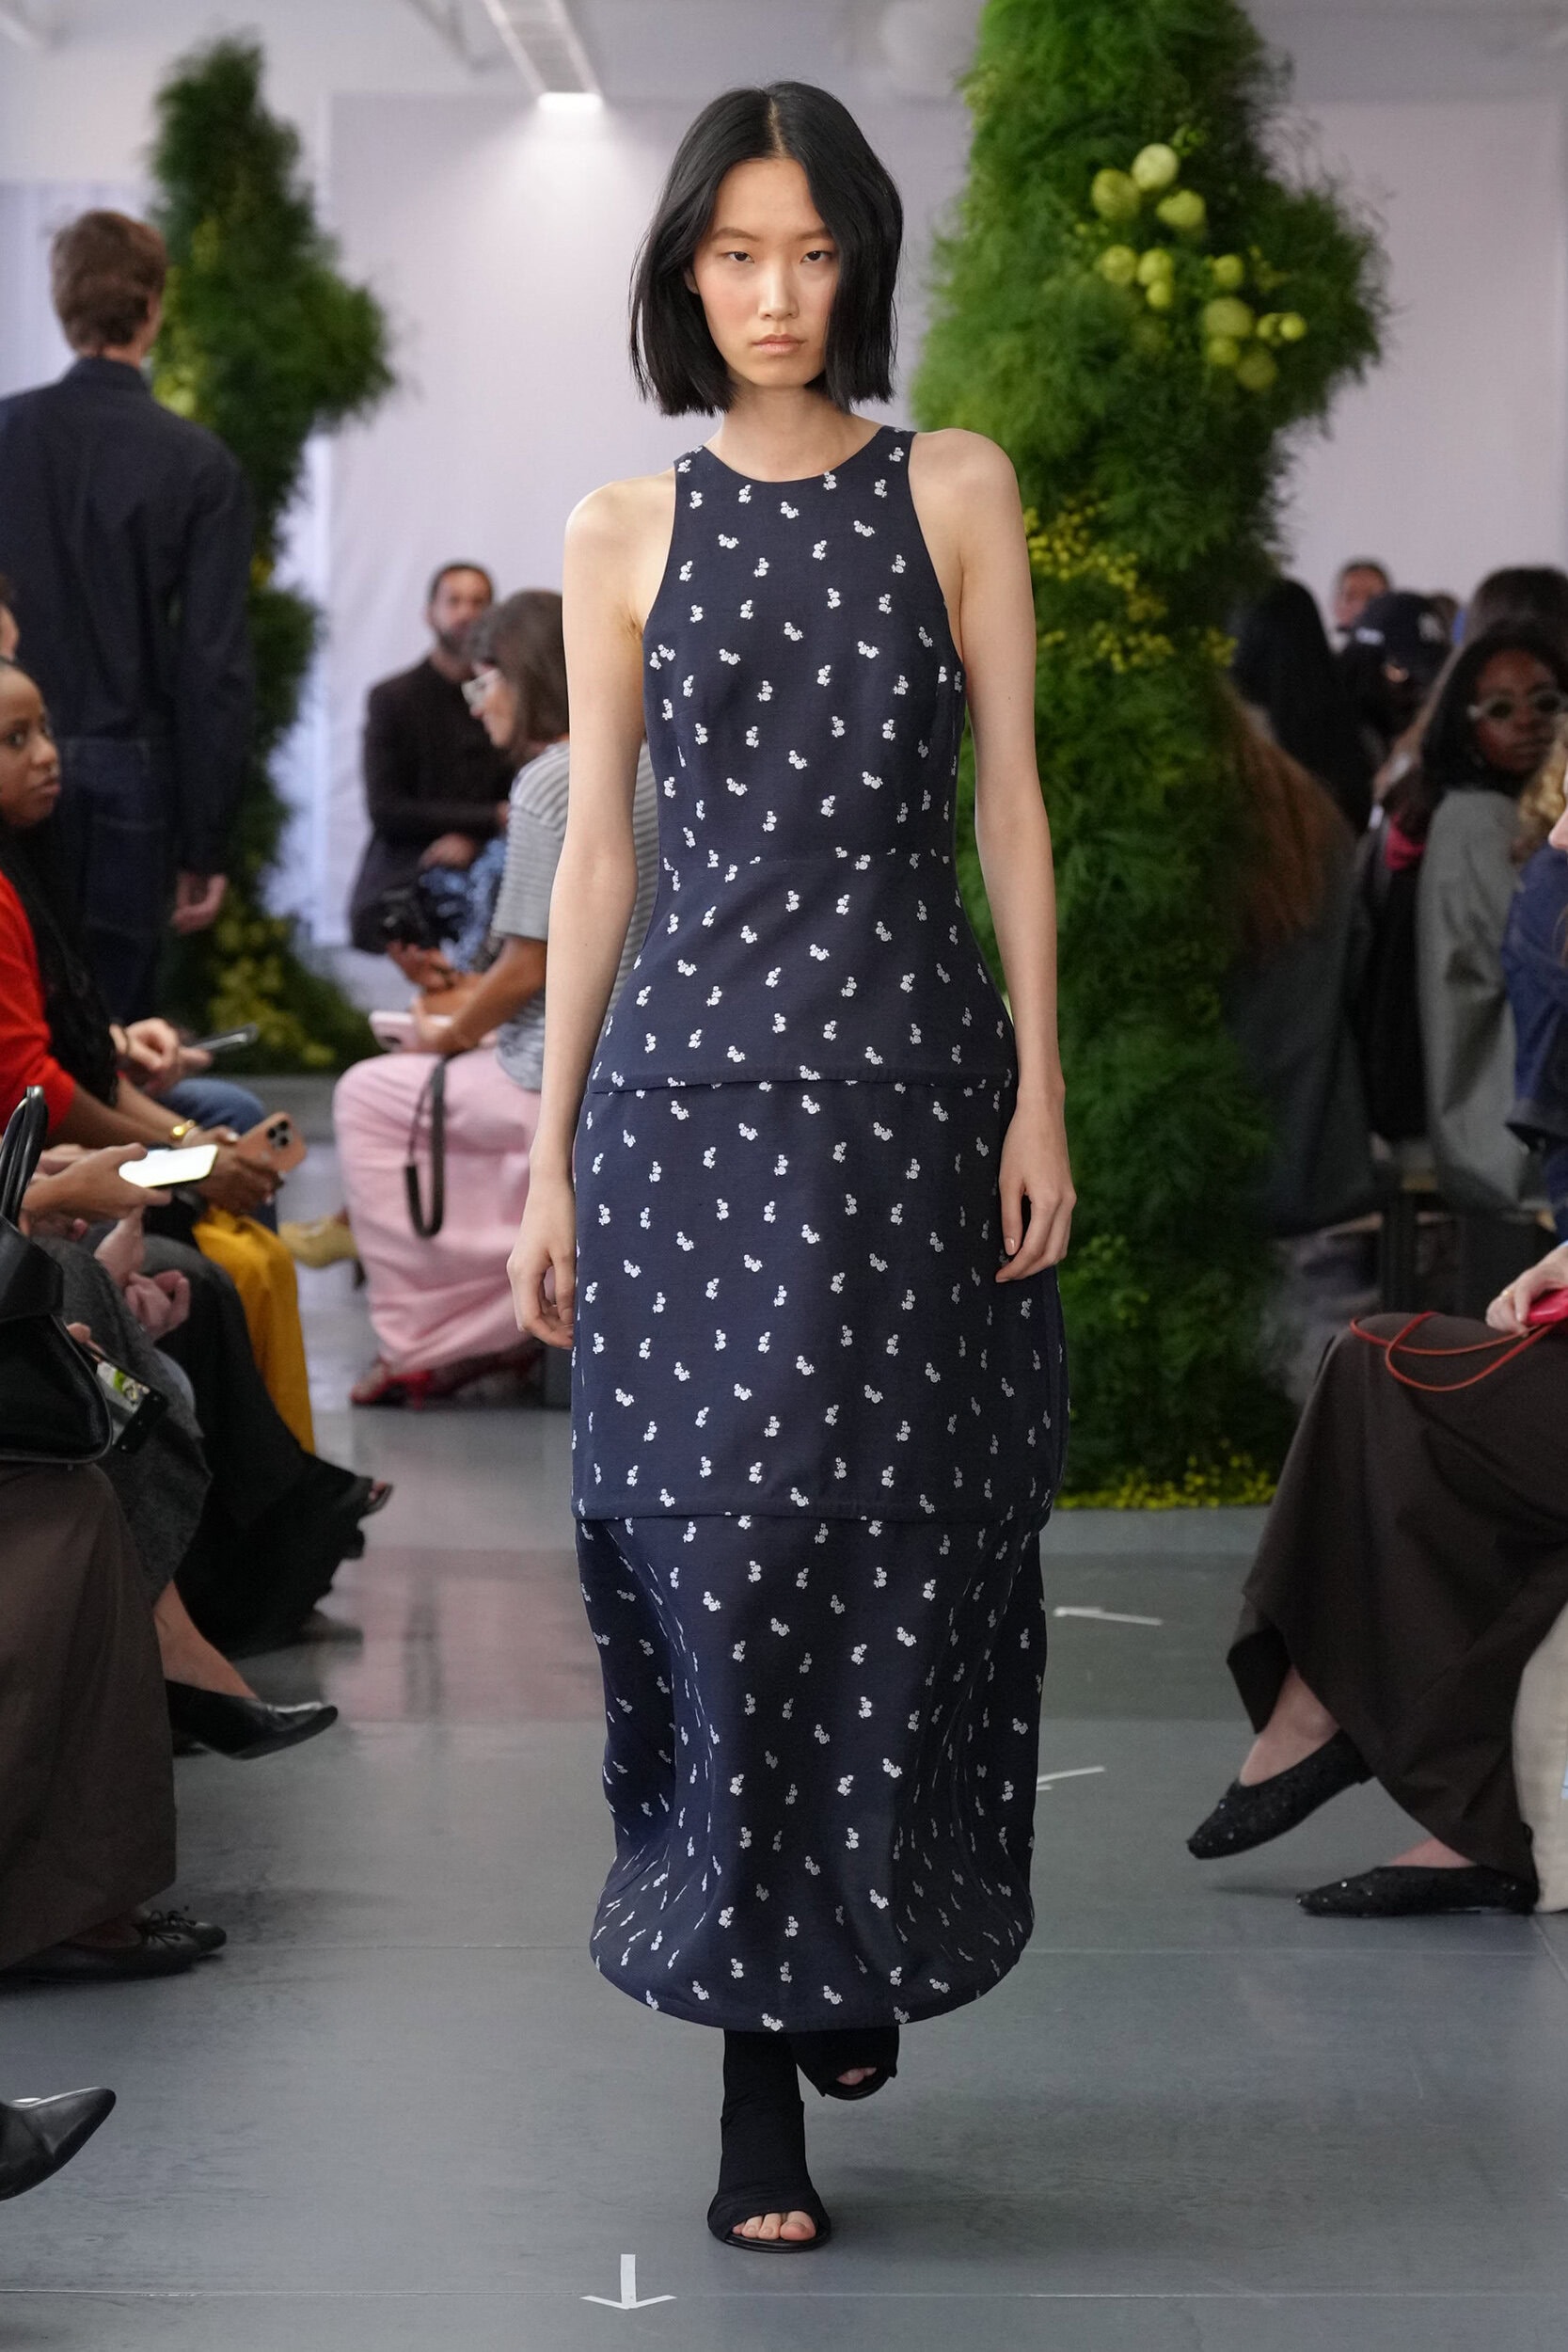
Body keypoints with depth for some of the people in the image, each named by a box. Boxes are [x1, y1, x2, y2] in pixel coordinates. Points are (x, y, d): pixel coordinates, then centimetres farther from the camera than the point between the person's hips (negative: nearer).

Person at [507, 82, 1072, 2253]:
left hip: (913, 1073, 0)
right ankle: (758, 2075, 2)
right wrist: (549, 1157, 4)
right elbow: (597, 855, 8)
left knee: (901, 1547, 3)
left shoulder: (956, 493, 5)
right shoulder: (625, 535, 7)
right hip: (698, 1078, 0)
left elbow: (1012, 804, 4)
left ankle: (856, 1952, 28)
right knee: (726, 1545, -4)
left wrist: (1040, 1095, -4)